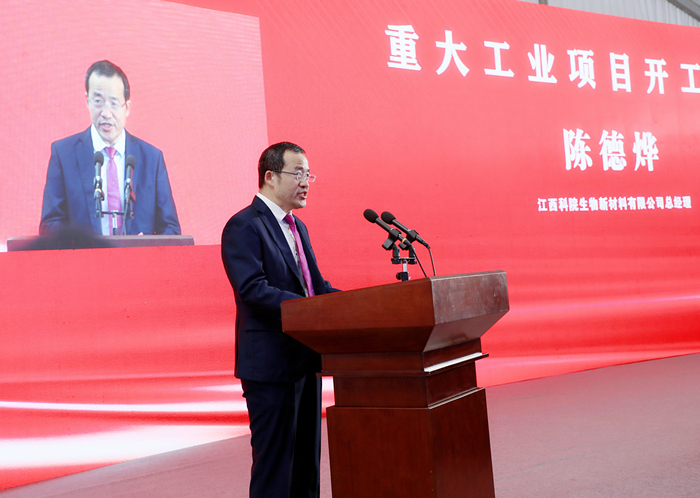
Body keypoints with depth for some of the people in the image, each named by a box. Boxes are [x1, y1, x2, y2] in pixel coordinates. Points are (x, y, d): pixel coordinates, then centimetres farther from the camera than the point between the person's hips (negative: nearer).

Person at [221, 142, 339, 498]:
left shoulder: (297, 227, 17)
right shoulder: (244, 226, -11)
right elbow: (253, 289, -23)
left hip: (305, 359, 9)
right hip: (271, 364, -9)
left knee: (307, 460, 16)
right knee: (275, 461, -1)